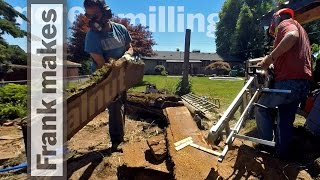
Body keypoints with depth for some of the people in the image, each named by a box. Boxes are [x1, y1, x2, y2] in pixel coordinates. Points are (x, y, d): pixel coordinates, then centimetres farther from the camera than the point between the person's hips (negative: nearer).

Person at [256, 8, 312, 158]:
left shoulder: (285, 23, 1)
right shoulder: (299, 28, 30)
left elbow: (292, 36, -25)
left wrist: (270, 57, -21)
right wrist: (272, 64, 21)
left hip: (288, 81, -9)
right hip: (303, 83, 9)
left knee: (261, 107, 6)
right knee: (286, 120, 15)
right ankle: (282, 152, 25)